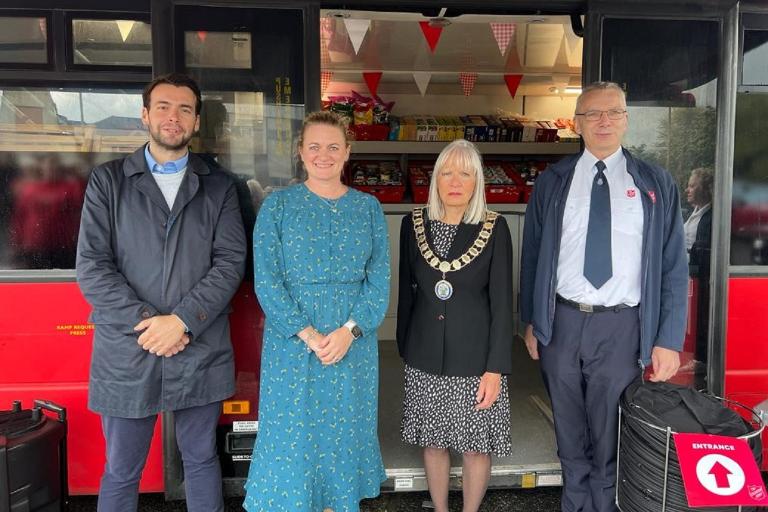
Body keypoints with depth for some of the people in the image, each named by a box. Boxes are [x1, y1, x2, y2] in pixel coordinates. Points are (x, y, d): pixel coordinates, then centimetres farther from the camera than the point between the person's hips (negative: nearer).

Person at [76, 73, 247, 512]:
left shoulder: (219, 187, 6)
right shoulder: (108, 181, 5)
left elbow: (231, 261, -3)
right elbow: (91, 266, -3)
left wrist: (182, 320, -14)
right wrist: (146, 321, -13)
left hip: (201, 352, 1)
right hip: (127, 352, 0)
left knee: (202, 460, 16)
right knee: (121, 473, 14)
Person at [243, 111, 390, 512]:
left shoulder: (368, 207, 4)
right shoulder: (277, 205, -1)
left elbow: (379, 279, -1)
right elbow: (266, 280, -7)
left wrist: (349, 331, -14)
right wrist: (307, 334, -16)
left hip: (353, 343, 2)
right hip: (292, 342, -1)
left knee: (343, 433, 14)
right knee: (292, 434, 8)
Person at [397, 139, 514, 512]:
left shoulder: (494, 228, -8)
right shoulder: (414, 223, -1)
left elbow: (502, 301, -8)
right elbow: (406, 291, 6)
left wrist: (496, 368, -10)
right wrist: (405, 348, 8)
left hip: (475, 356, -2)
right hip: (425, 357, 2)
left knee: (475, 446, 10)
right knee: (433, 442, 15)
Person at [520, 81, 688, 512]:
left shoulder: (657, 184, 3)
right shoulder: (552, 183, 4)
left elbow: (674, 267, 1)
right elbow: (532, 255, 6)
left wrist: (669, 340, -4)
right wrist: (531, 321, 5)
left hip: (622, 326, -1)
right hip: (561, 321, 1)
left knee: (610, 433, 11)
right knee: (570, 431, 16)